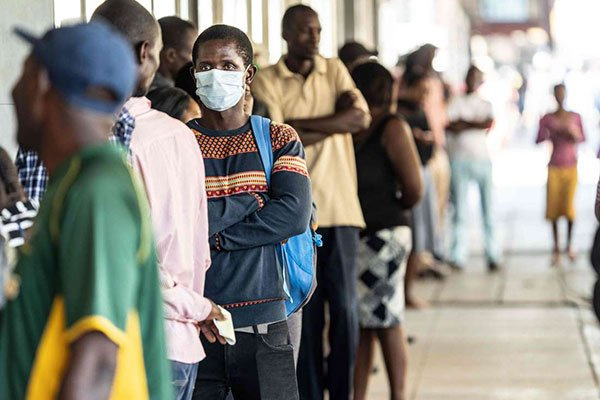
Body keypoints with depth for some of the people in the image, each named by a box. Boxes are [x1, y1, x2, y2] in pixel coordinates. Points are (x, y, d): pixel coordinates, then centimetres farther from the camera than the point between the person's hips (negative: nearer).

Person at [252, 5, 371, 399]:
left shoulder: (334, 70, 11)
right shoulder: (267, 82, -1)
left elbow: (361, 116, -4)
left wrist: (299, 124, -10)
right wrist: (335, 124, -5)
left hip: (340, 207, 3)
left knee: (345, 311, 1)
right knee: (306, 312, 3)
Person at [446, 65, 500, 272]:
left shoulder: (487, 104, 14)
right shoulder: (456, 102, 12)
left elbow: (490, 123, -7)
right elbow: (450, 125, -5)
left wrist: (464, 123, -5)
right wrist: (476, 125, -6)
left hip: (482, 159, 1)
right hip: (460, 159, -1)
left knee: (488, 209, -1)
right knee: (460, 210, -3)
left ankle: (493, 256, 2)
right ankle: (458, 256, -3)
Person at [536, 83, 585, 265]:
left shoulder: (575, 117, 3)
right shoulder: (547, 119, -1)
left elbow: (583, 138, 10)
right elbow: (538, 140, -6)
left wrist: (574, 136, -11)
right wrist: (551, 134, -24)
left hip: (571, 168, 0)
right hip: (554, 168, 0)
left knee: (569, 206, -4)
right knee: (553, 207, -2)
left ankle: (569, 245, 12)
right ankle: (556, 246, 11)